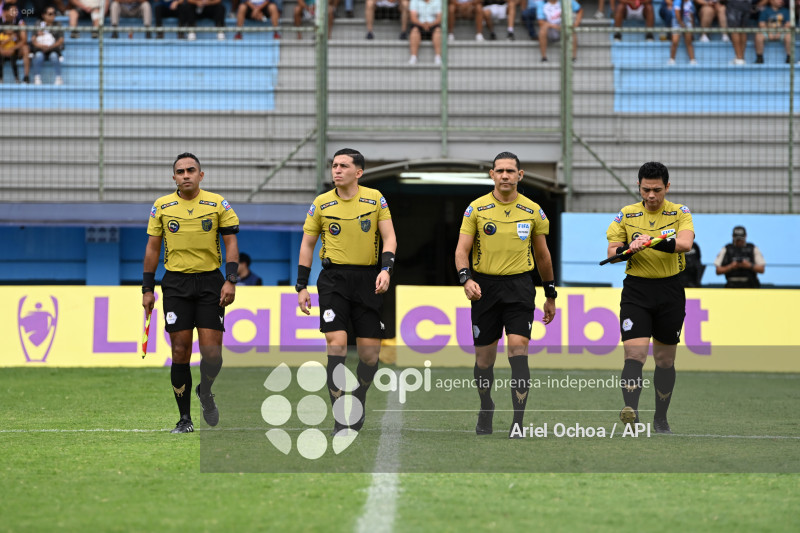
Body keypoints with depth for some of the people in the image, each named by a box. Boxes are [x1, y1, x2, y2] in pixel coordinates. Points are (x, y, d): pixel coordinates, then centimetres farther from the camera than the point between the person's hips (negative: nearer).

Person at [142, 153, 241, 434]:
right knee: (180, 350, -2)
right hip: (176, 283, 1)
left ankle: (205, 392, 24)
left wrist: (230, 280, -9)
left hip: (210, 282, -1)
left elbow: (230, 242, 2)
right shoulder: (161, 206, 5)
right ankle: (184, 418, 7)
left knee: (211, 350, -8)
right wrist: (147, 289, 6)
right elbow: (152, 247, 10)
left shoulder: (218, 204, 1)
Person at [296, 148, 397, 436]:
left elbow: (389, 237, 2)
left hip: (368, 279, 1)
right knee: (336, 344, -14)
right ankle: (340, 418, -12)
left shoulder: (375, 198, 3)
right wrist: (301, 286, 5)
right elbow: (307, 244, 9)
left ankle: (359, 401, 29)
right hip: (334, 279, -1)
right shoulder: (321, 203, 3)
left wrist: (386, 269, -15)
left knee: (370, 351, 2)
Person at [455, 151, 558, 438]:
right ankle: (486, 410, 33)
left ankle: (518, 423, -17)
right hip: (485, 286, 1)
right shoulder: (476, 208, 1)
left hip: (519, 286, -1)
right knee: (484, 357, 6)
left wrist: (550, 295, 17)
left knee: (518, 349, -16)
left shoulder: (533, 211, 5)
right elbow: (462, 249, -1)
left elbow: (542, 255, 14)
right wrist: (466, 278, -19)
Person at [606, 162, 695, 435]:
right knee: (634, 353, -17)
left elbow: (685, 243, -19)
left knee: (665, 359, 9)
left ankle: (661, 419, 23)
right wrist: (630, 248, -19)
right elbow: (611, 252, 2)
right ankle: (630, 410, -32)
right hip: (636, 291, 0)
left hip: (670, 291, 0)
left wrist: (653, 241, -34)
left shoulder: (680, 213, 0)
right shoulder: (626, 214, 4)